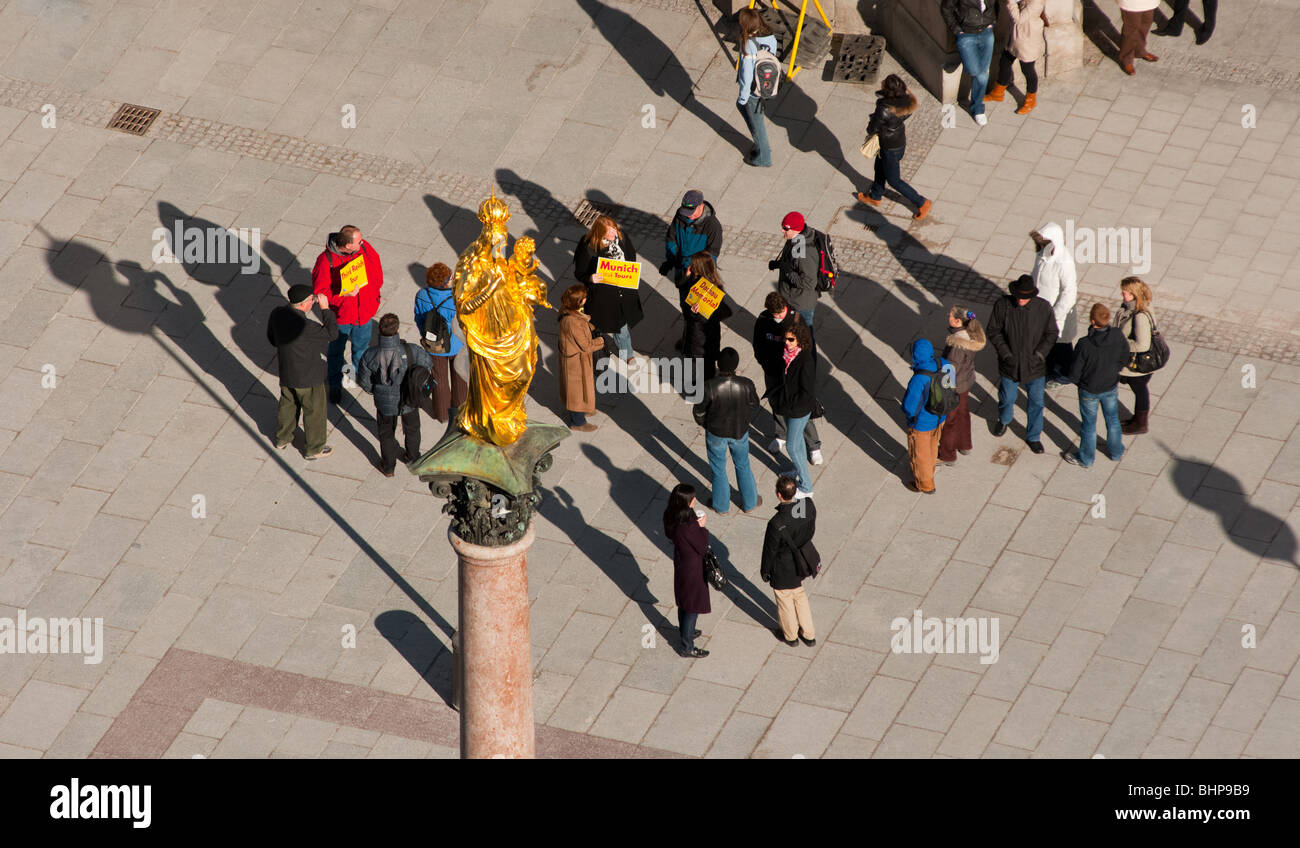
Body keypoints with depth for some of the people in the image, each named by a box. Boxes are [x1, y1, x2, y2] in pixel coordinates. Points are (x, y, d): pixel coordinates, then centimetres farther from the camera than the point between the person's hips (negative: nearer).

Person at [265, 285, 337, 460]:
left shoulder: (277, 314, -15)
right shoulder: (305, 326, -36)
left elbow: (271, 337, 3)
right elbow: (332, 333, -22)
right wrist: (325, 309, -18)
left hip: (286, 372, 7)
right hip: (308, 377, -7)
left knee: (287, 404, 29)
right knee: (314, 411, 16)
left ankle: (282, 438, 49)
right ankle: (314, 448, 33)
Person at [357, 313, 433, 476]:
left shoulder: (370, 356, -28)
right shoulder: (411, 351, -30)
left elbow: (364, 382, -13)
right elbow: (427, 363, -9)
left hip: (385, 402, 0)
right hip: (410, 401, 0)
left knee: (386, 434, 26)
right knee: (412, 429, 30)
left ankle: (388, 467, 45)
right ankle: (413, 459, 53)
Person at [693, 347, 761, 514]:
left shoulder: (709, 387, -31)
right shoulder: (746, 385, -25)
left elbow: (699, 412, -16)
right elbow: (754, 405, -5)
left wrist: (706, 425, 7)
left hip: (716, 433, -2)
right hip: (740, 432, 2)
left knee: (718, 469, 22)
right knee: (743, 466, 26)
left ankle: (721, 506, 41)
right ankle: (750, 503, 43)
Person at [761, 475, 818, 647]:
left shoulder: (776, 524, -37)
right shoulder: (808, 507, -21)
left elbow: (770, 550, -21)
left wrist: (764, 571, -3)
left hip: (782, 571, -5)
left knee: (785, 601, 21)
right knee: (799, 595, 30)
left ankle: (790, 636, 45)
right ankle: (809, 634, 44)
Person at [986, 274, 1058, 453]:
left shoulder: (1043, 307, -18)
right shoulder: (1003, 305, -18)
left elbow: (1051, 334, -6)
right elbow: (993, 331, -9)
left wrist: (1038, 355, -16)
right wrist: (1006, 355, -16)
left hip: (1035, 367, 0)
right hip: (1010, 365, 0)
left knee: (1036, 403, 13)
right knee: (1007, 398, 21)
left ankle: (1033, 436, 34)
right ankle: (1004, 420, 54)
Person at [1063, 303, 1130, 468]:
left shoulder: (1084, 345, -35)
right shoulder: (1118, 336, -24)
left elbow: (1074, 374, -23)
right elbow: (1124, 360, -5)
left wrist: (1076, 381, 0)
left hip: (1089, 391, -3)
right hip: (1111, 387, 3)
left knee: (1089, 425, 19)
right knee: (1112, 419, 27)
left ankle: (1086, 459, 41)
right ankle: (1116, 452, 49)